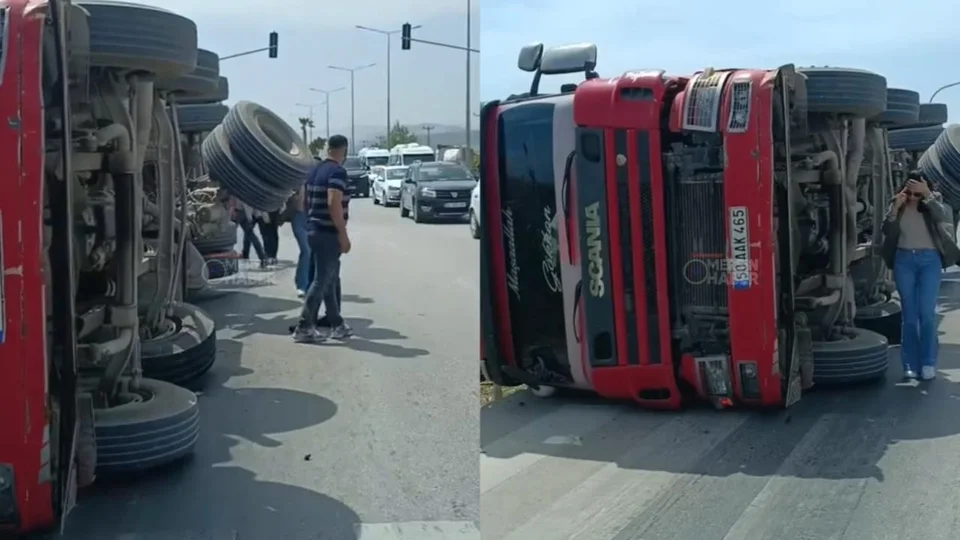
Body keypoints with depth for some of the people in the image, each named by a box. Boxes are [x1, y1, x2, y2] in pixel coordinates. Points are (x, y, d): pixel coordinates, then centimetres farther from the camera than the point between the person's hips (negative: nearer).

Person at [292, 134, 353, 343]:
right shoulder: (337, 171, -15)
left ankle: (337, 325, 21)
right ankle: (304, 327, -3)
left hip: (313, 230, 9)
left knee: (329, 279, 15)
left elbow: (306, 202, 19)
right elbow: (333, 203, -25)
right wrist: (343, 234, -22)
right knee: (322, 280, -4)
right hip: (328, 233, -9)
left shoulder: (315, 170, 13)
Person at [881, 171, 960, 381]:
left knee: (927, 313, -7)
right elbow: (887, 231, -7)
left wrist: (927, 195, -27)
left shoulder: (933, 202, -2)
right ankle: (910, 364, 8)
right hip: (904, 260, 2)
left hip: (929, 261, -2)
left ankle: (928, 363, 2)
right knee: (909, 314, 4)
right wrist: (895, 208, -18)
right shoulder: (898, 204, 2)